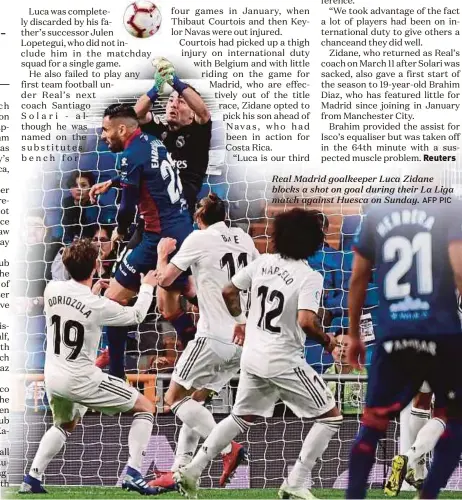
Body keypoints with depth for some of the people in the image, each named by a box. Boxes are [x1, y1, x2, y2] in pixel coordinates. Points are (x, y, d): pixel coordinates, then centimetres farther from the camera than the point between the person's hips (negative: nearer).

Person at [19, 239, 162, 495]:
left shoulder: (52, 289, -4)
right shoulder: (98, 305, -18)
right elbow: (136, 315, -1)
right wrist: (147, 286, 15)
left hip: (53, 376, 6)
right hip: (80, 380, -6)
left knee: (64, 425, 35)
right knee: (145, 407, 6)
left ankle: (32, 478, 21)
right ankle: (132, 473, -5)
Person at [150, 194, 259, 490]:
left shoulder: (198, 239, -5)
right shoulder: (243, 238, 12)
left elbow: (165, 279, -3)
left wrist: (163, 254, 15)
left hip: (214, 336, -7)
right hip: (245, 338, 7)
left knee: (175, 398, 0)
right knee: (194, 400, 15)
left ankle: (228, 448, -15)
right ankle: (180, 471, 9)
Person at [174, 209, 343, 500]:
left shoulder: (263, 263, 2)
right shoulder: (310, 277, -16)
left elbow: (229, 292, 10)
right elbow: (306, 321, -27)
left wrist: (240, 320, 27)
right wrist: (326, 339, -8)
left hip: (252, 356, 7)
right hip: (284, 361, -7)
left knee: (241, 418, 26)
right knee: (331, 418, 5)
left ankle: (192, 471, 21)